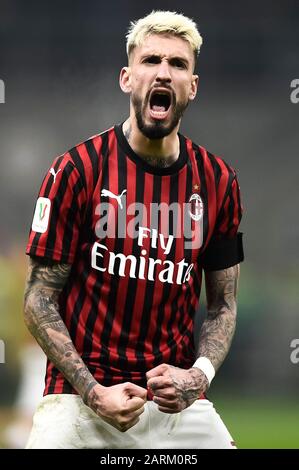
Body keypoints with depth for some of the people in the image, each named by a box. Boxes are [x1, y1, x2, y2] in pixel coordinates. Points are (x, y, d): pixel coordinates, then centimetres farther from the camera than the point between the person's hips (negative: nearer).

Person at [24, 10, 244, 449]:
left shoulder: (218, 181, 4)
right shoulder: (76, 170, -5)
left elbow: (223, 304, 11)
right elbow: (40, 300, -4)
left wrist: (198, 376, -8)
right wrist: (94, 393, -14)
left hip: (178, 402, 2)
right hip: (81, 397, -2)